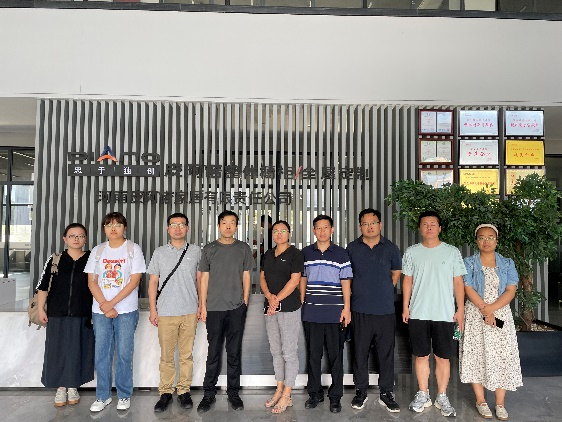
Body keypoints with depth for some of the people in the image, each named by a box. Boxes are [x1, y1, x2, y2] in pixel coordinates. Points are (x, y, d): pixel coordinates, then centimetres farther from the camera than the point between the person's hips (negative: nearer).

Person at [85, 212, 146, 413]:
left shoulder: (133, 249, -2)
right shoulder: (97, 251, 7)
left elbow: (134, 281, -8)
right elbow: (92, 282, 4)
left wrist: (111, 303, -12)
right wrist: (104, 305, -8)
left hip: (126, 310, -3)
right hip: (100, 310, 3)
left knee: (124, 354, 3)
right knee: (101, 353, 8)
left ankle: (124, 395, 19)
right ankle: (103, 395, 24)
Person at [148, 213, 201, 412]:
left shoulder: (196, 251, 5)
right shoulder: (159, 253, 6)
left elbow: (199, 279, 10)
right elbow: (153, 282, 7)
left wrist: (201, 305, 7)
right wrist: (153, 309, 2)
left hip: (189, 311, 0)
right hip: (166, 312, 0)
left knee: (186, 354, 7)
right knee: (166, 355, 6)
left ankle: (184, 391, 21)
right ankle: (165, 392, 20)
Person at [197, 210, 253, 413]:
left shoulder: (244, 249, 5)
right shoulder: (209, 249, 4)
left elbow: (246, 277, 7)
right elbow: (204, 278, 5)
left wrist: (245, 302, 2)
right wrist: (203, 306, 1)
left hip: (237, 308, 1)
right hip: (214, 308, 0)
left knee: (234, 352, 9)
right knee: (213, 353, 5)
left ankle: (233, 392, 22)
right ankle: (209, 393, 18)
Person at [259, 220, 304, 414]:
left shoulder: (295, 254, -5)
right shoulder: (268, 254, 13)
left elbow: (294, 280, -12)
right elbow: (262, 277, 11)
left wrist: (277, 299, -13)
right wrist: (269, 296, -7)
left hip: (289, 308, -6)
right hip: (270, 307, 6)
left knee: (289, 352, 0)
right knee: (276, 351, 13)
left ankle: (286, 396, 9)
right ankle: (279, 389, 26)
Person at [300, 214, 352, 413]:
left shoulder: (341, 253, 1)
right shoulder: (306, 253, 6)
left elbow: (345, 282, 0)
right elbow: (303, 279, 13)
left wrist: (347, 308, -6)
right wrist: (301, 302, 8)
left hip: (335, 313, -2)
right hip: (311, 313, 2)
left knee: (335, 355, 6)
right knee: (313, 354, 10)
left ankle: (335, 396, 20)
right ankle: (315, 393, 26)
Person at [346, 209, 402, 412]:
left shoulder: (391, 248, 3)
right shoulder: (352, 248, 3)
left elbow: (396, 274, 14)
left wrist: (383, 291, 10)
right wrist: (361, 292, 10)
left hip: (385, 310, 0)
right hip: (360, 310, 0)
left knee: (386, 353, 8)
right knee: (360, 352, 8)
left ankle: (386, 393, 23)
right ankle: (361, 391, 24)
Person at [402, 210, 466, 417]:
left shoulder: (452, 252, 1)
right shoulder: (412, 252, 4)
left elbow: (458, 282, 3)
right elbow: (407, 280, 7)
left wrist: (460, 309, -1)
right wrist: (405, 307, 3)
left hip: (444, 314, -1)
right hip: (418, 313, 1)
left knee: (443, 357, 7)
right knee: (421, 355, 10)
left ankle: (442, 397, 22)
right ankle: (423, 395, 24)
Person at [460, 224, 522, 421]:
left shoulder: (507, 264, 7)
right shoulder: (469, 263, 2)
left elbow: (511, 291, -3)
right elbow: (468, 289, -6)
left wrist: (492, 308, -16)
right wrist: (484, 310, -17)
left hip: (501, 314, 1)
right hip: (476, 316, -1)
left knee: (502, 357, 1)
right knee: (477, 355, 2)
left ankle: (500, 404, 12)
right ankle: (480, 401, 14)